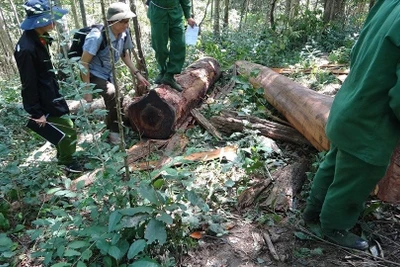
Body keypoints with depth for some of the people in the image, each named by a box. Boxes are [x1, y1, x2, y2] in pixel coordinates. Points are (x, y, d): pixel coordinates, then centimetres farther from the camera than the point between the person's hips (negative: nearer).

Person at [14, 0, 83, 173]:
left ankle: (63, 157, 41)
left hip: (50, 95, 9)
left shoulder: (39, 38, 3)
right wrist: (36, 112, -17)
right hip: (43, 102, -9)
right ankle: (69, 163, 21)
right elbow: (28, 84, -22)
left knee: (62, 128, 21)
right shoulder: (26, 48, -27)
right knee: (68, 130, 0)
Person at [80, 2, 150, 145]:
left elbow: (124, 54, 8)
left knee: (114, 102, 13)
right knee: (112, 95, -28)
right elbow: (84, 62, -24)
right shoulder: (97, 36, -29)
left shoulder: (124, 34, -11)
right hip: (93, 74, -6)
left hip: (109, 74, 7)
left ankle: (112, 130, 39)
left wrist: (137, 73, -1)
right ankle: (113, 131, -5)